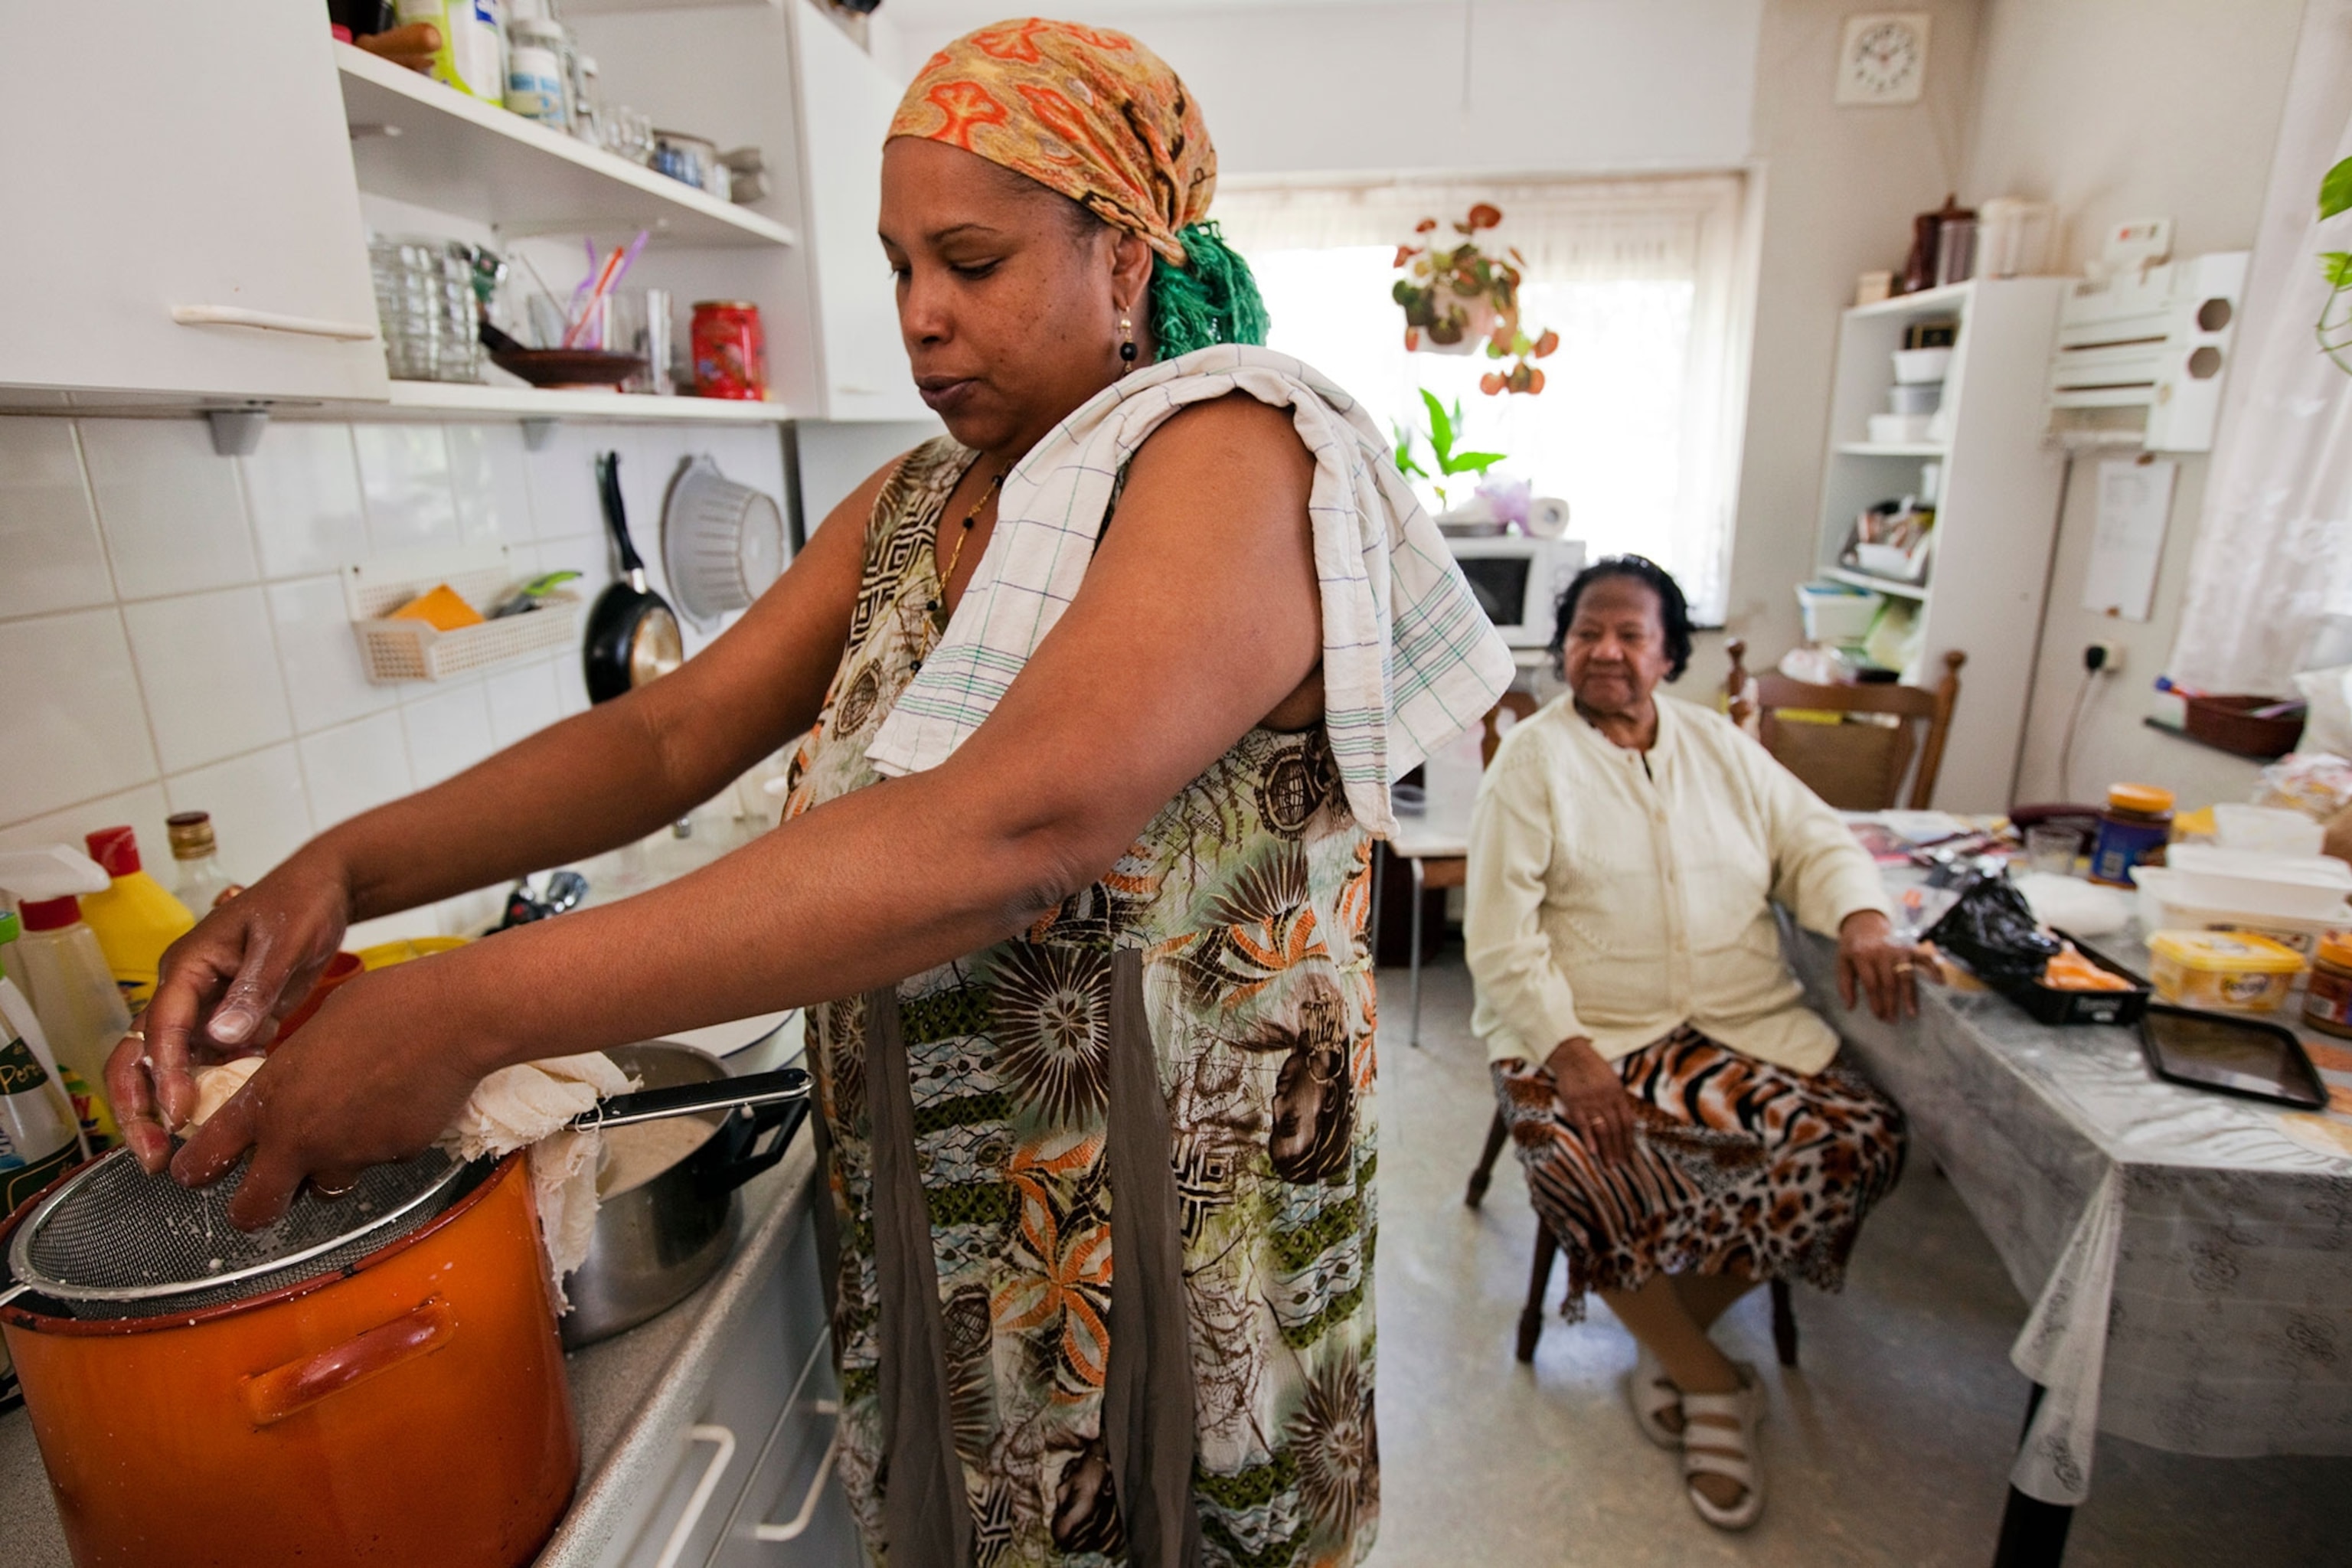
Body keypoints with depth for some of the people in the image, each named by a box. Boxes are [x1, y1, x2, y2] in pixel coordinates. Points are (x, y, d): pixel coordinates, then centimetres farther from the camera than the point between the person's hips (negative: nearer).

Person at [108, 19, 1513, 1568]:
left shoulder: (1234, 455, -18)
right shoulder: (908, 507, 7)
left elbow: (1019, 824, -34)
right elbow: (675, 729, 2)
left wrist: (467, 1009, -31)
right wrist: (345, 867, -13)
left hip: (1176, 1237, -6)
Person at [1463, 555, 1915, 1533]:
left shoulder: (1721, 747, 14)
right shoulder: (1532, 761, -4)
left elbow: (1813, 840, 13)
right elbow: (1501, 938, -11)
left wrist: (1862, 919, -10)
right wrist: (1571, 1057, -21)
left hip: (1745, 1024, 5)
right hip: (1582, 1032, -4)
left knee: (1860, 1143, -17)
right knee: (1580, 1172, -30)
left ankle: (1674, 1335, 4)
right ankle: (1714, 1383, 0)